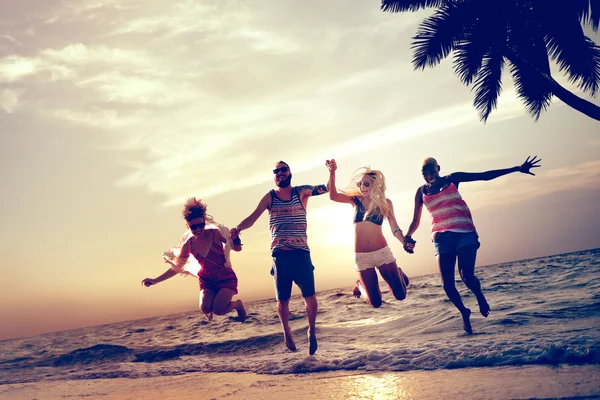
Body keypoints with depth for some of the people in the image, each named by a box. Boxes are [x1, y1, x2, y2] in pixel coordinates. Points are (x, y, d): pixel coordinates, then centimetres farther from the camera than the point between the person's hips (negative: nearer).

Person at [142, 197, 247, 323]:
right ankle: (209, 312, 13)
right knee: (205, 308, -24)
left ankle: (237, 304, 10)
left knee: (218, 310, -23)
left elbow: (238, 248, -5)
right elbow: (176, 267, 7)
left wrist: (235, 239, -28)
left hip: (226, 278, -2)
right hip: (207, 281, 2)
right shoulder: (188, 244, -6)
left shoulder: (215, 233, -14)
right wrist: (155, 281, 3)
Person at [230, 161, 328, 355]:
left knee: (310, 296, -7)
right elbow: (252, 218, -2)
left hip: (301, 253, -1)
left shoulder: (301, 192, 6)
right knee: (282, 299, 5)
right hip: (279, 254, 1)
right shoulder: (269, 197, 8)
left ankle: (311, 331, 17)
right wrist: (238, 228, -21)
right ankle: (286, 331, 32)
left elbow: (326, 189, -7)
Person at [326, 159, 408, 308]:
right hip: (361, 256, 0)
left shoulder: (385, 202, 2)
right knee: (375, 303, 1)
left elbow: (395, 228, -2)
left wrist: (405, 243, -20)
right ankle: (361, 285, 35)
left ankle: (399, 273, 33)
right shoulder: (356, 200, 4)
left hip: (382, 252, 0)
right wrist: (332, 172, -24)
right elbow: (333, 196, -11)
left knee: (400, 295, -1)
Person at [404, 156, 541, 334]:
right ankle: (464, 312, 20)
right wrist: (408, 236, -10)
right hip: (442, 238, 2)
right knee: (447, 284, -8)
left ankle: (480, 297, 15)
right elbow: (416, 221, 12)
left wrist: (516, 169, -1)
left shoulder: (452, 179, 6)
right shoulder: (421, 192, 10)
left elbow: (485, 176, 4)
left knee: (467, 276, -20)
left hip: (464, 234, -2)